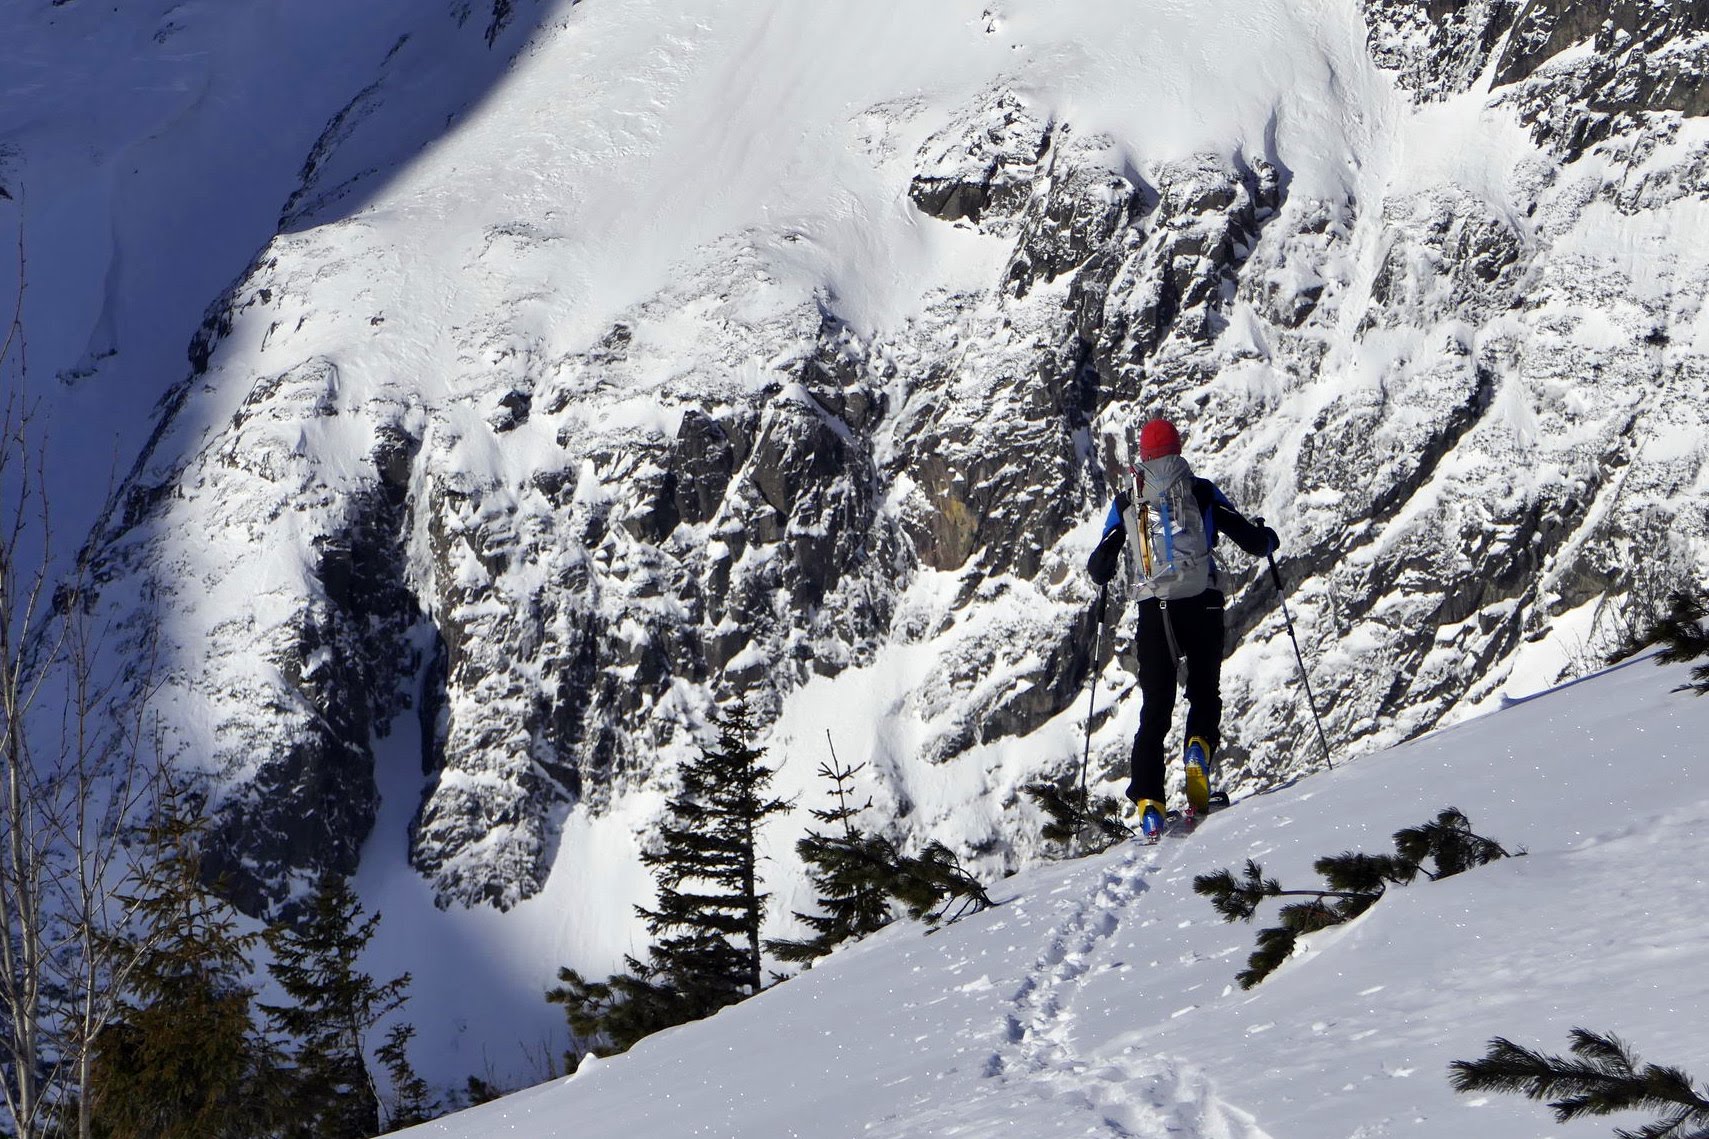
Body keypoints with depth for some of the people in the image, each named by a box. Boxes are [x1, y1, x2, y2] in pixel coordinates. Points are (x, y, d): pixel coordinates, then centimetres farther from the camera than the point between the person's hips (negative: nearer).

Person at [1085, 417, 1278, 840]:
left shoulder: (1125, 504, 8)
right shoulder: (1202, 493, 4)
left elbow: (1100, 569, 10)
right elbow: (1252, 540, 1)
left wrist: (1101, 570, 35)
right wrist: (1267, 539, 25)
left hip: (1154, 610, 1)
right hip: (1202, 604, -1)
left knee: (1155, 708, 5)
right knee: (1204, 693, 15)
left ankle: (1149, 805, -8)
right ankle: (1199, 750, -18)